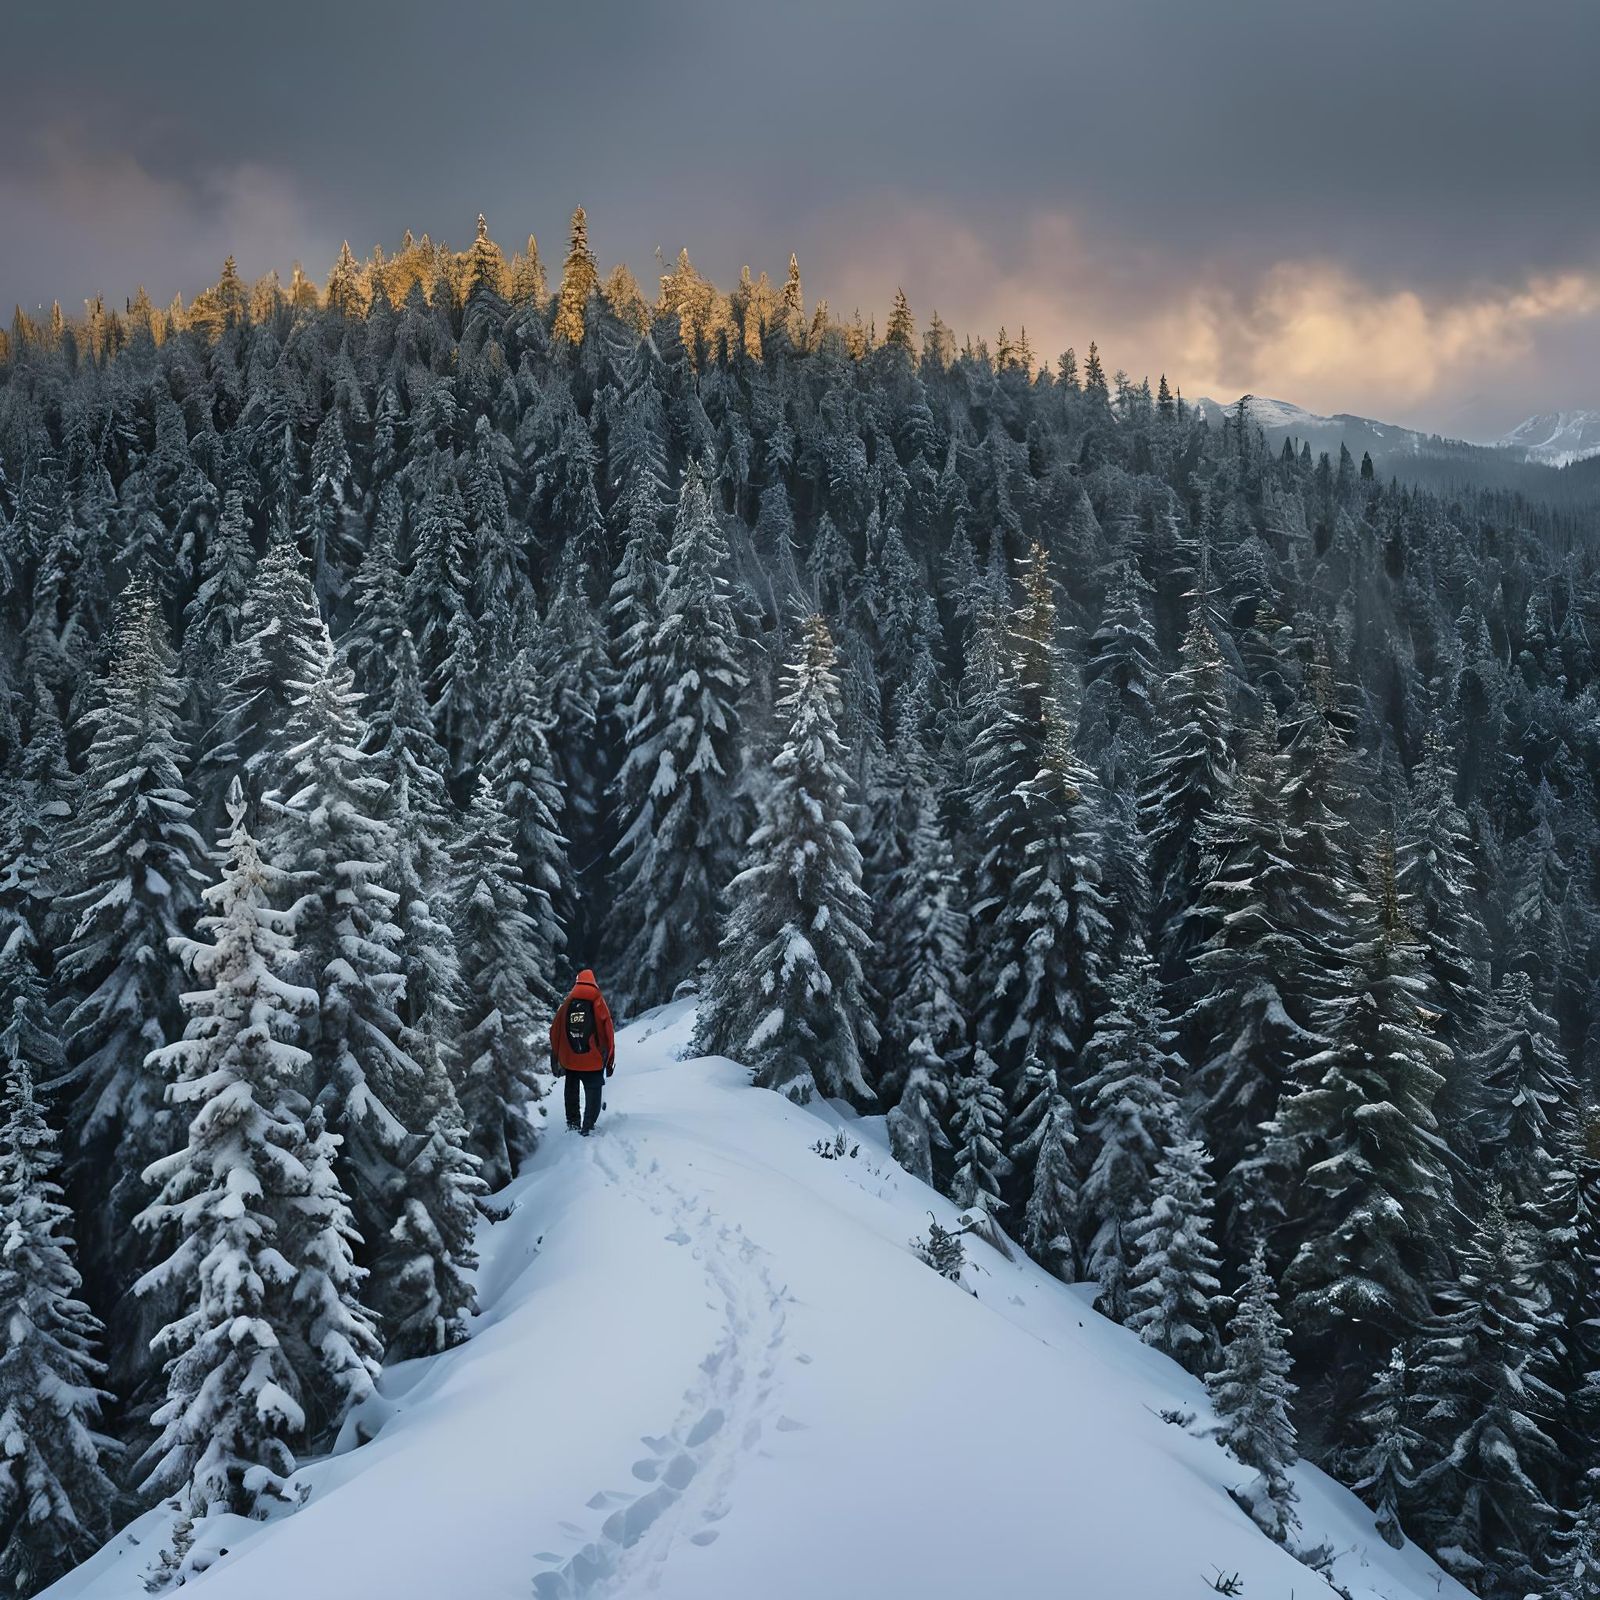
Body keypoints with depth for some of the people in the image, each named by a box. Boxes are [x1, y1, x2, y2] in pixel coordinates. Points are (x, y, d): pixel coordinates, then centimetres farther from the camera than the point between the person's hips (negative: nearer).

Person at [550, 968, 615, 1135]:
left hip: (569, 1060, 3)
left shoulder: (566, 1004, 1)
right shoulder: (598, 1003, -6)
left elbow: (555, 1032, 4)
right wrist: (610, 1060, 3)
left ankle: (573, 1124, 25)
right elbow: (608, 1033, -6)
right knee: (593, 1096, 3)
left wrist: (555, 1059, 12)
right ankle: (587, 1129, -7)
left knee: (571, 1092, 20)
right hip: (593, 1062, -3)